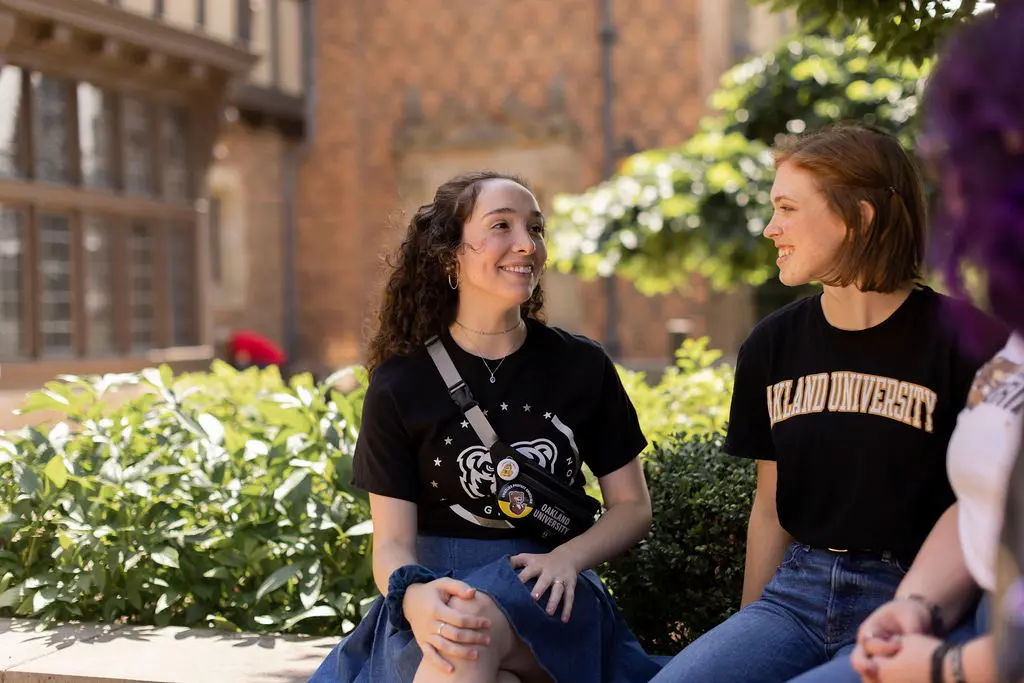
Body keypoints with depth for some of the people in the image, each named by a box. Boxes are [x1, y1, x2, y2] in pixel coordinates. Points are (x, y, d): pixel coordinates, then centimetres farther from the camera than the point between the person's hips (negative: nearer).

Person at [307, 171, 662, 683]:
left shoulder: (582, 366, 4)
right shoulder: (399, 385, 0)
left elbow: (632, 505, 9)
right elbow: (392, 543, -3)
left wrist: (566, 558, -12)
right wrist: (415, 597, -28)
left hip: (547, 599, 0)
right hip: (439, 588, 0)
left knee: (478, 627, -36)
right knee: (449, 642, -37)